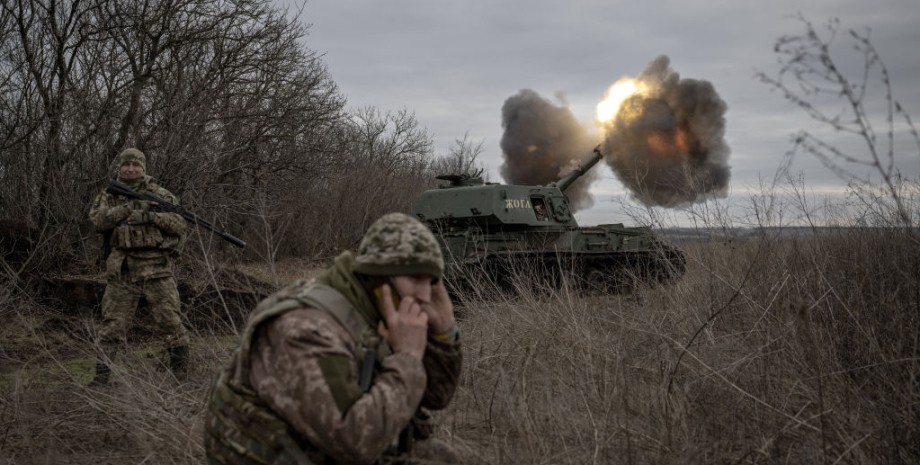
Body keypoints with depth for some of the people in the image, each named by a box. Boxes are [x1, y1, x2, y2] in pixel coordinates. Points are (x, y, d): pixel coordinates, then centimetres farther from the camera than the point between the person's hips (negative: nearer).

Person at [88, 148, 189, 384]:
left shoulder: (160, 194, 7)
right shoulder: (108, 197, 12)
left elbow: (180, 224, -2)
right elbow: (98, 220, -7)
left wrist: (152, 216, -17)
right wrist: (127, 208, -18)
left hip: (156, 269, -1)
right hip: (121, 272, 1)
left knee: (170, 323, -1)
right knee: (112, 326, 5)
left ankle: (182, 374, 10)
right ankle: (101, 377, 14)